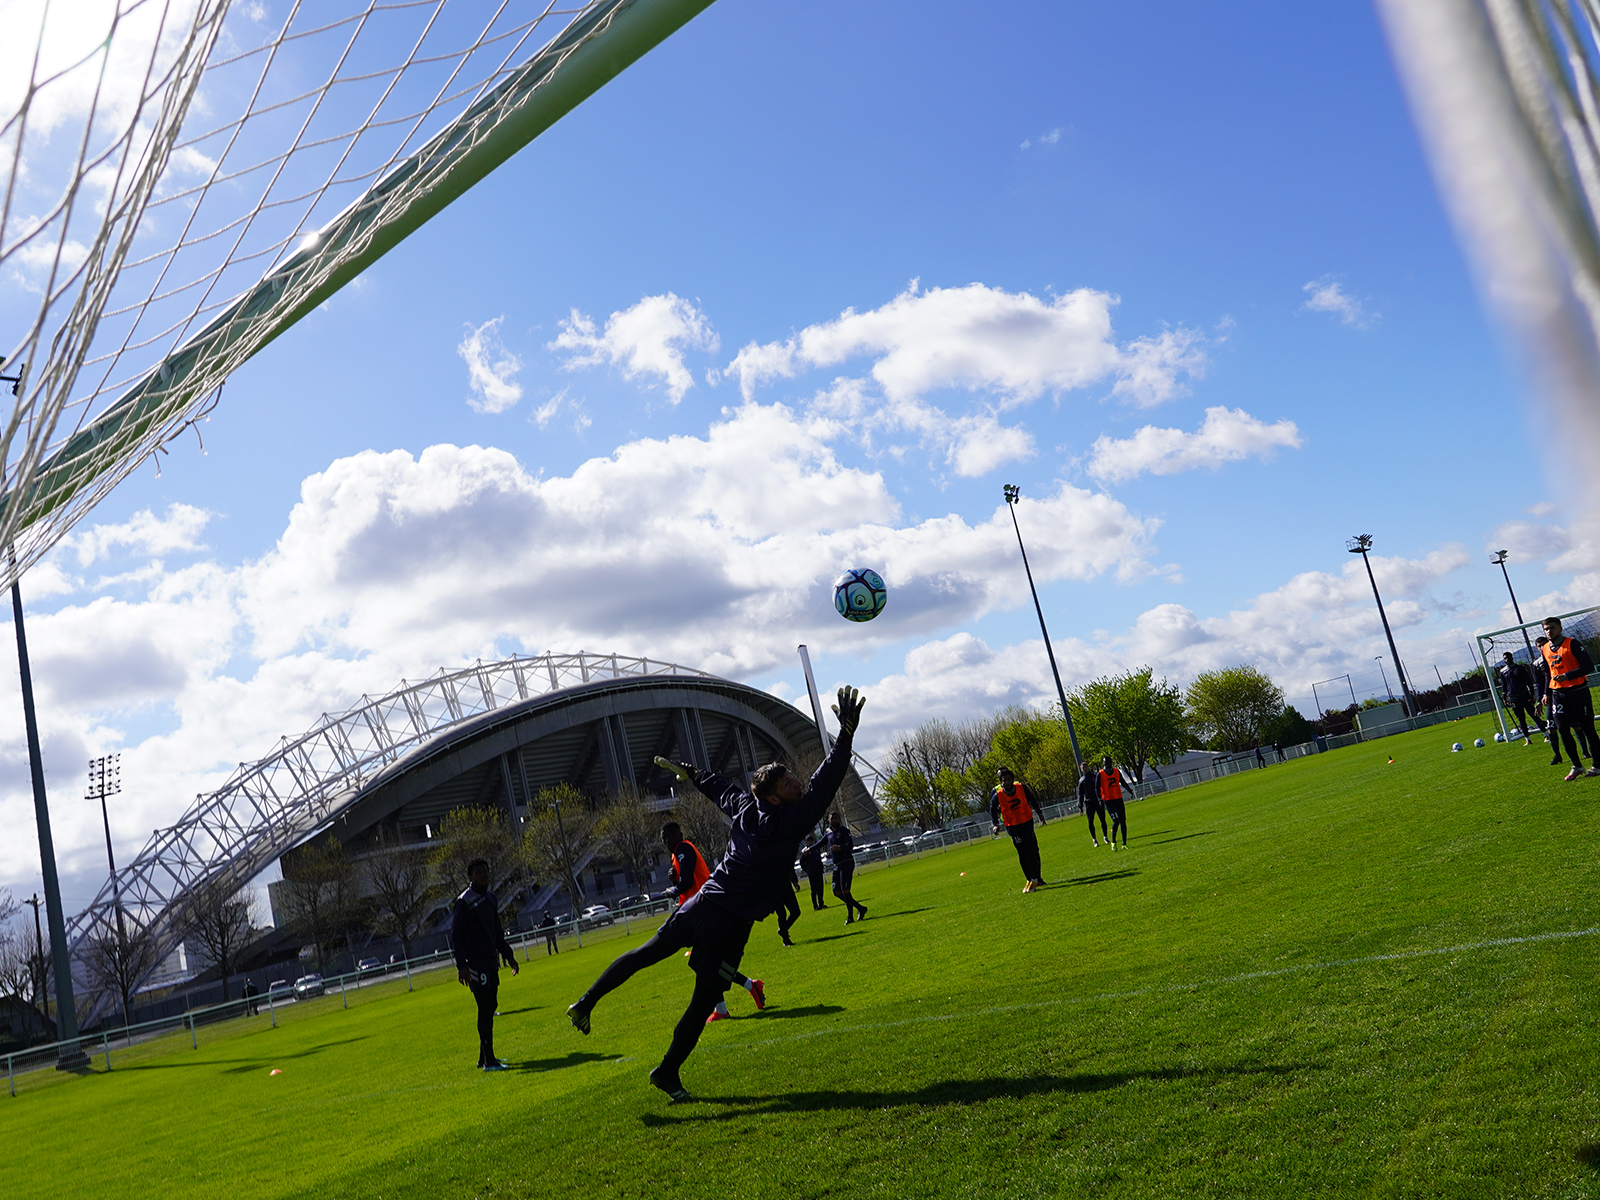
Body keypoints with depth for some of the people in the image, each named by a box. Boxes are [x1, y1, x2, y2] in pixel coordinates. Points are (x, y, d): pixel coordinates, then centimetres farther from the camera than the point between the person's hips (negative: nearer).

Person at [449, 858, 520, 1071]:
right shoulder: (464, 902, -10)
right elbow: (456, 935, -12)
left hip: (491, 961, 8)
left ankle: (484, 1057, 19)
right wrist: (461, 966, -19)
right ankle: (488, 1061, -7)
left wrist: (508, 955, 23)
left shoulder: (491, 899, 15)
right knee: (485, 1009, -10)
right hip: (475, 963, -8)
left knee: (490, 1007, 10)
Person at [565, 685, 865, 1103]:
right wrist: (846, 735, -28)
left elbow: (719, 787, 21)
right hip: (731, 923, -7)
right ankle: (668, 1072, 16)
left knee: (649, 952, 23)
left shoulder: (745, 806, 2)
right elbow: (824, 785, -25)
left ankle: (587, 1002, 28)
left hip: (702, 903, 7)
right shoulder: (790, 821, -18)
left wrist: (688, 772, 40)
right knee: (704, 1001, 6)